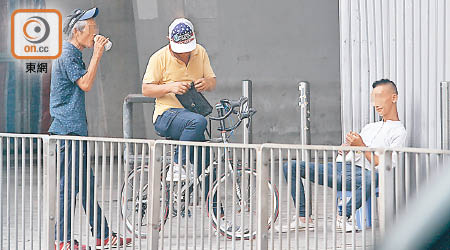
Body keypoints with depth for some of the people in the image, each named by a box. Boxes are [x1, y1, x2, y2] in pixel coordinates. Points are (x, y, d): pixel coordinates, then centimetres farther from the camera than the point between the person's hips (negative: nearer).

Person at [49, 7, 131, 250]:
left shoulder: (74, 54, 19)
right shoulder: (67, 54, -12)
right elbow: (85, 84, -20)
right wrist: (97, 53, -17)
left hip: (76, 129, 11)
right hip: (67, 130, -11)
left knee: (86, 184, 12)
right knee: (68, 185, -6)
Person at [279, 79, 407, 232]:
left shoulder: (399, 132, 5)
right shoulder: (370, 127, 30)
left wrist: (361, 146, -11)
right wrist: (346, 145, 1)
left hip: (359, 173, -7)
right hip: (339, 167, 7)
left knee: (374, 177, -45)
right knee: (290, 167, -5)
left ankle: (343, 216, -25)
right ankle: (302, 218, -10)